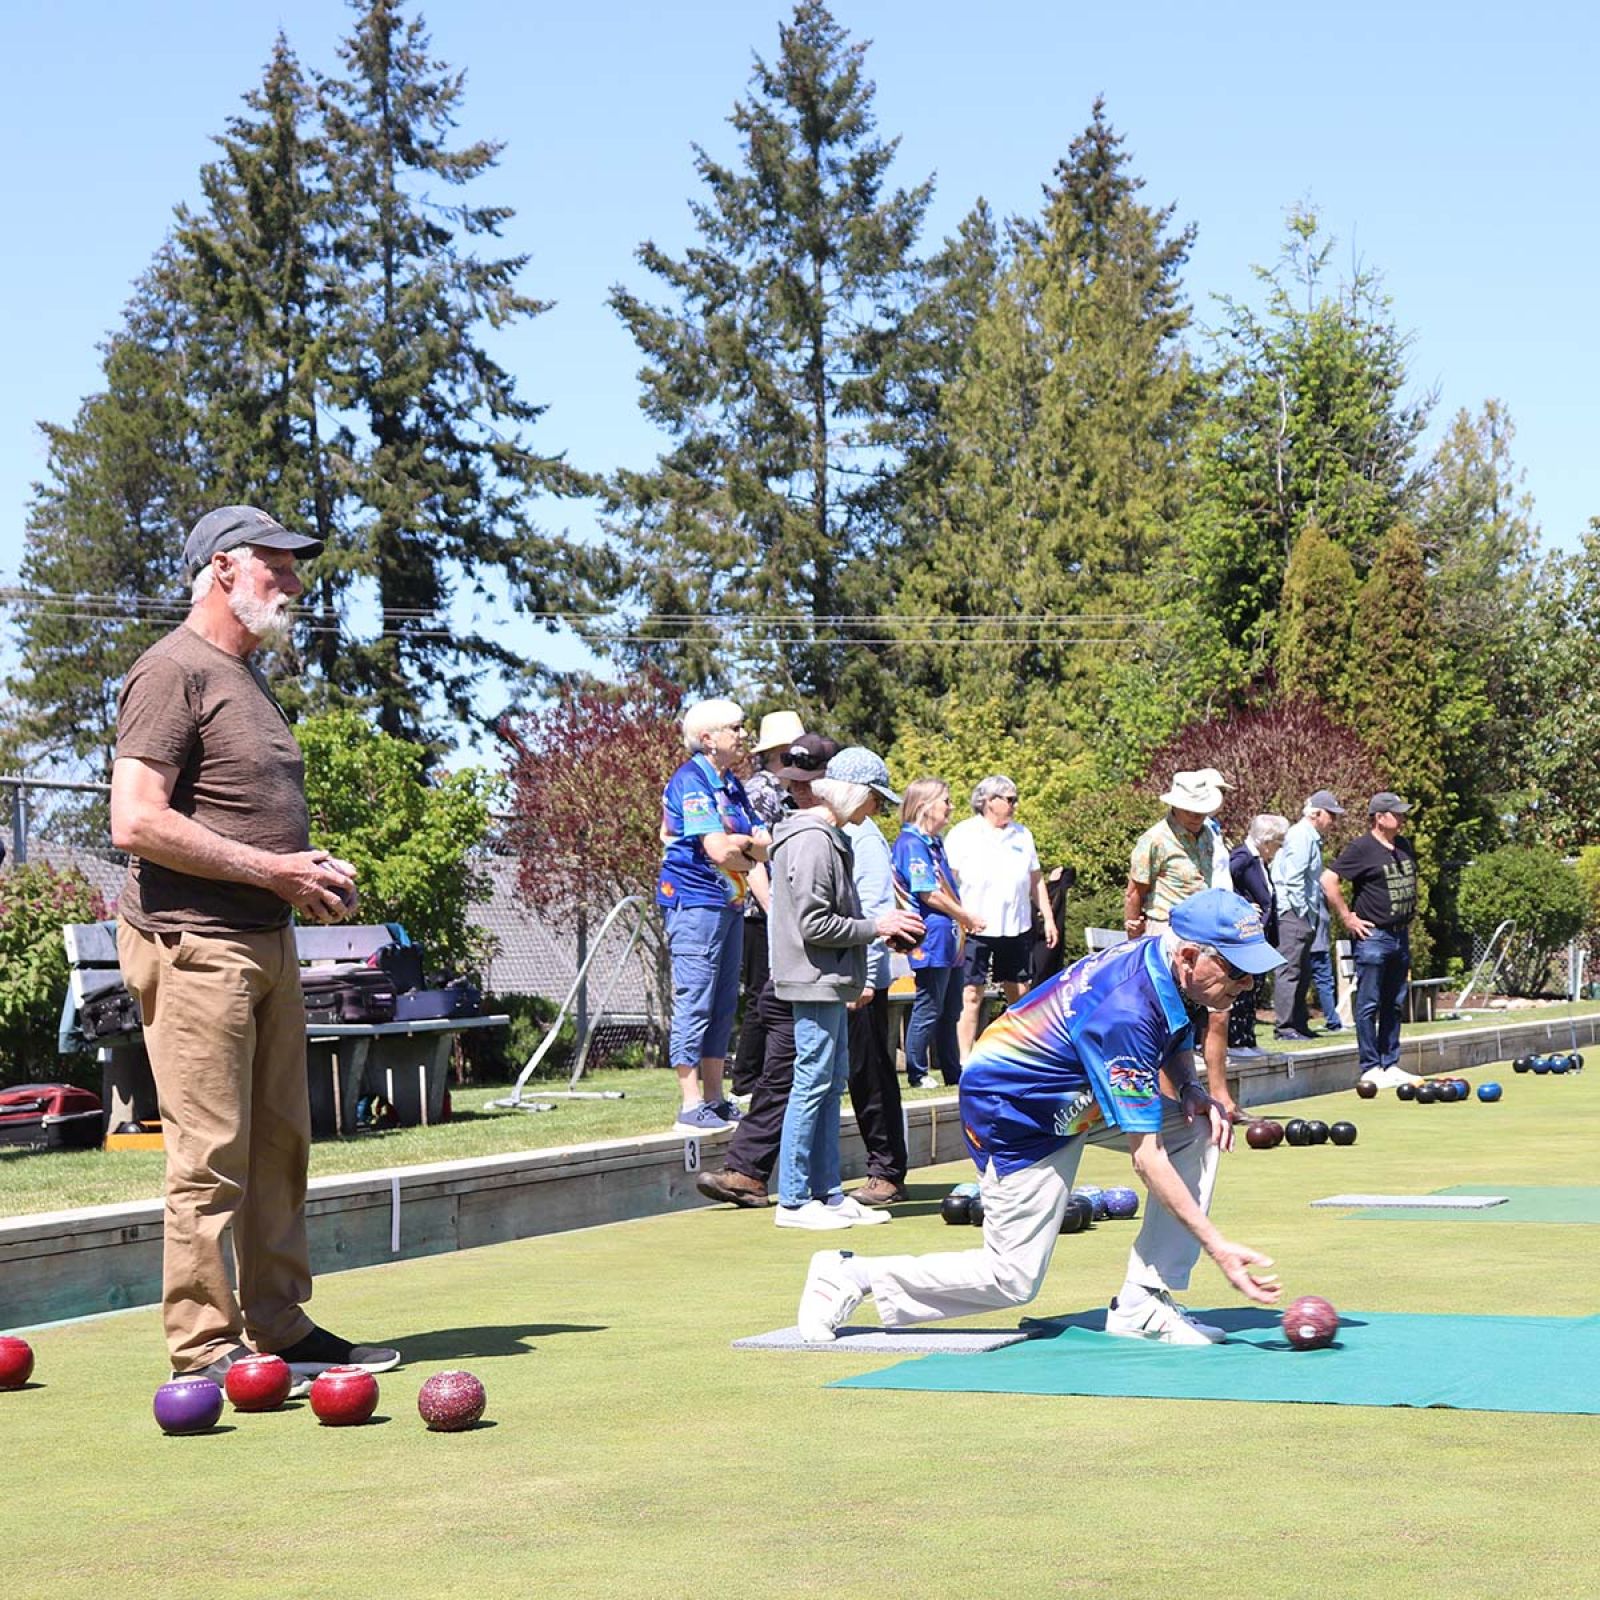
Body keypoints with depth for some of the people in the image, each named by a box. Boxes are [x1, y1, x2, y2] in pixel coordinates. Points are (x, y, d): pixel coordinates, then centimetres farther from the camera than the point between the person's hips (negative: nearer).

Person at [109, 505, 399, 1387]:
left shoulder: (249, 676, 20)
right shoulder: (173, 672, -10)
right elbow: (136, 822, -20)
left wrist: (313, 870, 10)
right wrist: (274, 870, -16)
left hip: (267, 941, 10)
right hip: (194, 946, -10)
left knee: (280, 1143, 12)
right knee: (211, 1151, -7)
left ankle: (280, 1328, 21)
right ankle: (204, 1348, -1)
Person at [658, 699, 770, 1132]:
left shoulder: (732, 785, 17)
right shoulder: (691, 781, -12)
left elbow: (764, 847, 10)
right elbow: (718, 851, -21)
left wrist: (740, 843, -10)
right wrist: (750, 847, -1)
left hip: (729, 902, 10)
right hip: (695, 901, -10)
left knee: (722, 1006, 11)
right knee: (694, 1004, -8)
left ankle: (716, 1100, 17)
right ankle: (691, 1107, -7)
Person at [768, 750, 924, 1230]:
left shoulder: (829, 838, 17)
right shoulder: (812, 840, -16)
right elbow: (815, 925, -20)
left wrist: (883, 926, 10)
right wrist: (875, 927, -12)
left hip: (831, 984, 11)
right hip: (815, 981, -11)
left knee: (831, 1084, 14)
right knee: (813, 1084, -6)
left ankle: (827, 1192, 20)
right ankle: (793, 1201, -1)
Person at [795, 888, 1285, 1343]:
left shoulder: (1166, 960, -10)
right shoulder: (1127, 1010, -35)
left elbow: (1177, 1048, 14)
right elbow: (1146, 1157, -33)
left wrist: (1189, 1089, -8)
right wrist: (1218, 1246, -34)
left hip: (1077, 1095, 9)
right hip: (1015, 1116, -9)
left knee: (1198, 1126, -6)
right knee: (1014, 1280, -5)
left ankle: (1142, 1303, -5)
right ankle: (851, 1275, 9)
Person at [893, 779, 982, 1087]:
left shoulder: (934, 842, 15)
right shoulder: (911, 844, -14)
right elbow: (929, 894, -19)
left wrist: (965, 919, 4)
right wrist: (968, 918, -9)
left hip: (949, 940, 10)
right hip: (931, 938, -10)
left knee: (950, 1010, 15)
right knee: (928, 1009, -3)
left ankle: (953, 1071, 22)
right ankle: (916, 1074, 5)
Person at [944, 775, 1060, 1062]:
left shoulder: (1022, 835, 13)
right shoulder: (962, 835, -1)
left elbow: (1036, 880, 18)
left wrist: (1048, 918, 15)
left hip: (1016, 928, 5)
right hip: (975, 930, -5)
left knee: (1019, 994, 10)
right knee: (971, 996, -5)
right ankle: (965, 1061, -3)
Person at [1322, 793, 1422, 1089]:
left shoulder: (1405, 846, 13)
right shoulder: (1362, 848, -11)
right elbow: (1328, 880, -16)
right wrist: (1347, 916, -15)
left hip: (1401, 935, 8)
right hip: (1373, 935, -8)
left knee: (1394, 1004, 11)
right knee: (1369, 1004, -4)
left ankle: (1390, 1064, 17)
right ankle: (1370, 1067, -1)